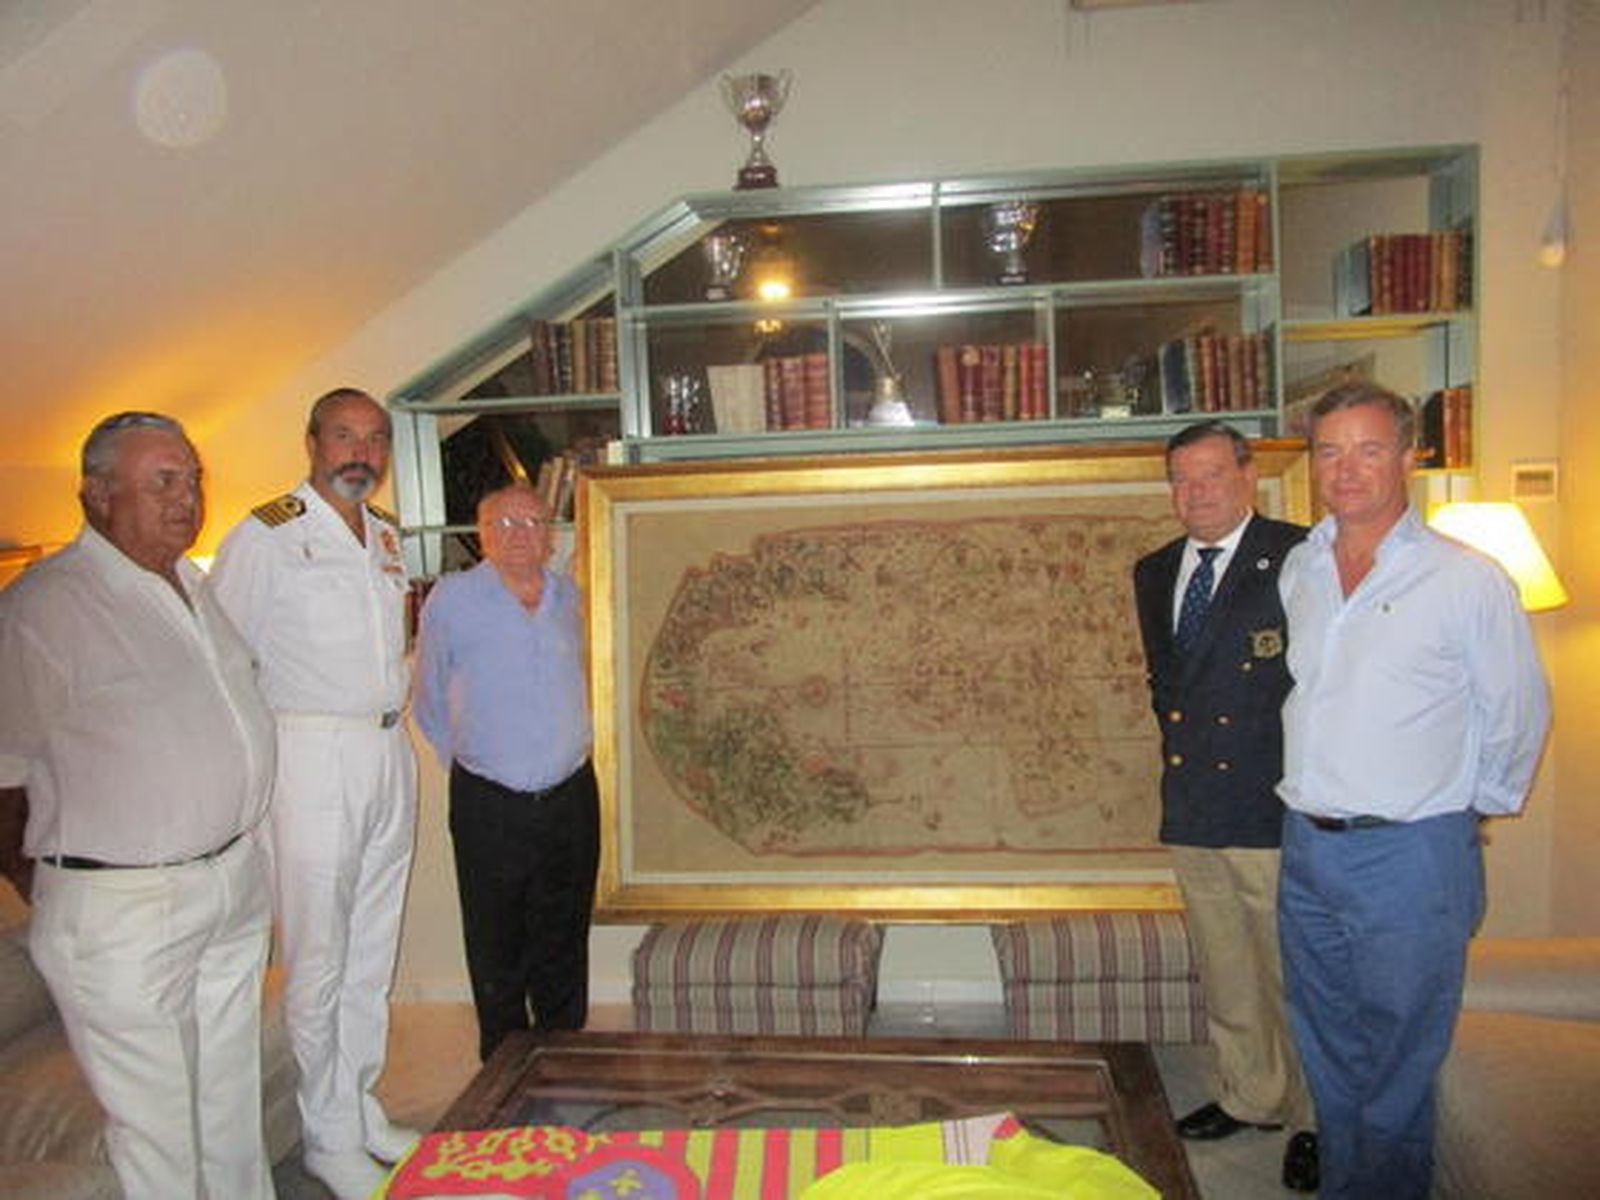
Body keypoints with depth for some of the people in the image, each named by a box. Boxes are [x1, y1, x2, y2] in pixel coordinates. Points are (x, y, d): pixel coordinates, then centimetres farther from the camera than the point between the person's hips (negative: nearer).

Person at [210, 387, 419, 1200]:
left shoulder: (386, 536, 12)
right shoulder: (266, 535, -8)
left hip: (389, 754, 7)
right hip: (313, 758, -6)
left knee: (374, 950, 15)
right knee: (319, 961, 2)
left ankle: (364, 1109, 29)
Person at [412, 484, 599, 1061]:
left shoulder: (568, 597, 6)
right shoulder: (451, 599, -6)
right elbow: (431, 703, 4)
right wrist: (467, 761, 7)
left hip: (571, 800, 3)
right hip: (488, 807, -3)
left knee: (564, 949, 16)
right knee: (497, 955, 8)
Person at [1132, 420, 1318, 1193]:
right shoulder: (1154, 573, 11)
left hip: (1276, 812, -6)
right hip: (1191, 810, 6)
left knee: (1296, 978, 6)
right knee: (1224, 977, 18)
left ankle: (1313, 1121, 25)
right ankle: (1250, 1098, 37)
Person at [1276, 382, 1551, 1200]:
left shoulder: (1469, 580, -9)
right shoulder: (1296, 571, 6)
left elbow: (1518, 714, 0)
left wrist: (1478, 805, 8)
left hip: (1411, 855, -5)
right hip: (1308, 848, 5)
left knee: (1399, 1063, 7)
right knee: (1328, 1055, 18)